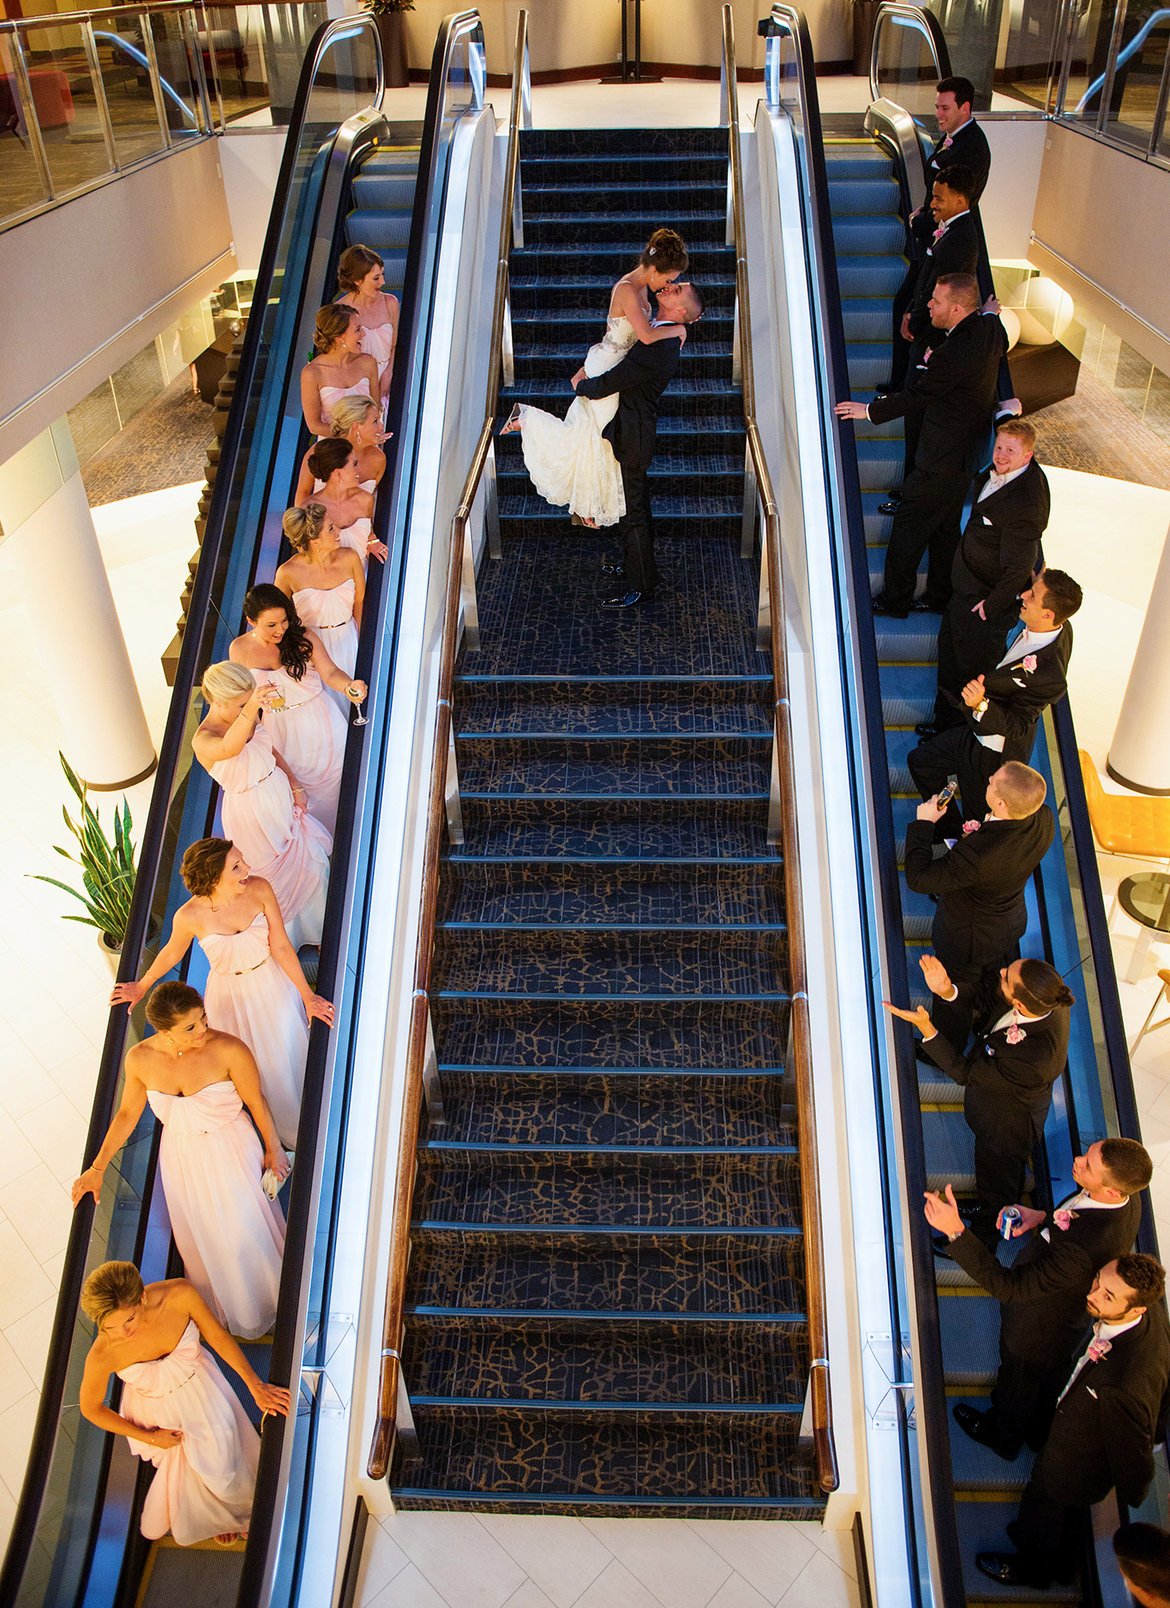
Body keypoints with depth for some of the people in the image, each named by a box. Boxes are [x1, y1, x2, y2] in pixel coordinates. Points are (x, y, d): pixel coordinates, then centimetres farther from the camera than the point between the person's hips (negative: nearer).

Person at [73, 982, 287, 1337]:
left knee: (245, 1231, 14)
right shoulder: (140, 1059, -19)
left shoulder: (229, 1051, -29)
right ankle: (218, 1308, 53)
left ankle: (263, 1302, 46)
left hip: (232, 1152, -3)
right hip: (181, 1158, 3)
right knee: (199, 1237, 23)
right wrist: (97, 1168, 2)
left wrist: (273, 1149, -2)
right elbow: (127, 1113, -1)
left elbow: (257, 1103, -15)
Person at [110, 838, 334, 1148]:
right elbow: (172, 952, -4)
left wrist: (307, 995, -10)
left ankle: (298, 1129, 52)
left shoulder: (259, 890, -26)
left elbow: (281, 946, -16)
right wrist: (142, 986, 12)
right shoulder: (190, 916, -27)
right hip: (228, 994, -1)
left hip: (271, 984, 1)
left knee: (287, 1056, 21)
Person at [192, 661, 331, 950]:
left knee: (312, 860, 22)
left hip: (280, 795, 7)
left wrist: (294, 785, 6)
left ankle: (314, 926, 51)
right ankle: (287, 937, 44)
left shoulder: (248, 714, -9)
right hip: (252, 814, -7)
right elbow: (229, 748, -57)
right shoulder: (203, 739, -31)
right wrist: (250, 709, -74)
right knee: (277, 878, 14)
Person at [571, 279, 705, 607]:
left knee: (631, 512, -1)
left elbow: (609, 383, -25)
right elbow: (616, 347, 20)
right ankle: (639, 565, 39)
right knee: (637, 503, 22)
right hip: (633, 430, 10)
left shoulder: (658, 348, -27)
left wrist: (580, 386, -7)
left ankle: (640, 587, 10)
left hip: (631, 436, -10)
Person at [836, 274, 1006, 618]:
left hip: (944, 456, -10)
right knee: (945, 525, 20)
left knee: (909, 524, 3)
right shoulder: (990, 328, -1)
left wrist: (870, 410, -10)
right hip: (971, 446, 10)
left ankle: (895, 600, 13)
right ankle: (941, 596, 32)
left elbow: (917, 396, -21)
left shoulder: (956, 352, -29)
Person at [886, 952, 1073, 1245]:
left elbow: (966, 1072, -32)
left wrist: (926, 1028, -34)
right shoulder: (1050, 998, -28)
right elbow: (983, 1006, -12)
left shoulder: (1034, 1057, -48)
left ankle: (983, 1235, 57)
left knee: (995, 1178, 26)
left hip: (1006, 1124, -7)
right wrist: (948, 991, -30)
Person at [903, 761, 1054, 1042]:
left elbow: (917, 878, -35)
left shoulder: (977, 854, -48)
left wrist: (924, 823, -27)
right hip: (1013, 922, 6)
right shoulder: (1044, 819, -27)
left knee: (955, 997, 24)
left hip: (967, 939, -6)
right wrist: (981, 832, -15)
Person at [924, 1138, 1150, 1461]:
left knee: (1018, 1383, 28)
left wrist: (955, 1231, -46)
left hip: (1036, 1330, -6)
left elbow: (1009, 1286, -42)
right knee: (1051, 1380, 36)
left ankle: (1002, 1436, 59)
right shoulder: (1128, 1195, -24)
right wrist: (1044, 1217, -16)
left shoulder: (1082, 1251, -49)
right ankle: (1040, 1434, 65)